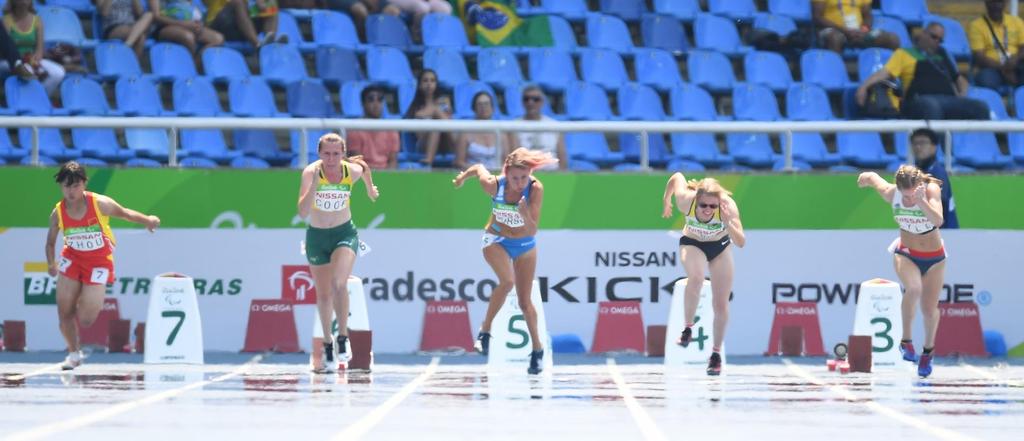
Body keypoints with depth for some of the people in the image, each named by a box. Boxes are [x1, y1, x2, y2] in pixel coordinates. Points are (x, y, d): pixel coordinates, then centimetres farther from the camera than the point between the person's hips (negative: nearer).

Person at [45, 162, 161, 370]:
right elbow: (50, 242, 5)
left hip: (98, 264, -3)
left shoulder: (100, 204, -18)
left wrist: (147, 220, -19)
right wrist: (51, 264, -9)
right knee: (64, 313, 0)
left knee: (85, 320, -12)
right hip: (72, 259, 3)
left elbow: (123, 213, -3)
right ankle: (74, 353, 24)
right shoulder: (57, 213, -10)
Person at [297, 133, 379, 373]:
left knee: (338, 283, -26)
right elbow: (303, 212, -33)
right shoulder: (311, 172, -22)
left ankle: (343, 337, -15)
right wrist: (314, 183, -43)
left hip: (344, 234, -1)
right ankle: (328, 344, 30)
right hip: (317, 236, 1)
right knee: (324, 294, 11)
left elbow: (364, 166, 11)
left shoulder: (353, 171, -16)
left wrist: (370, 189, 25)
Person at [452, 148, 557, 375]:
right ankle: (485, 329, -13)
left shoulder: (536, 189, -29)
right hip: (496, 240, -1)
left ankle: (537, 349, 22)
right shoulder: (493, 184, -27)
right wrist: (463, 176, 15)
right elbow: (478, 168, -4)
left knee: (525, 301, 4)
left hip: (525, 245, 1)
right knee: (507, 281, -30)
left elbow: (532, 231, -31)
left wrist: (525, 215, -50)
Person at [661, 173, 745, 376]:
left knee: (721, 304, 2)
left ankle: (716, 353, 18)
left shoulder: (728, 205, -36)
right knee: (696, 277, -35)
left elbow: (741, 242, -38)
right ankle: (688, 328, -18)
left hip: (721, 246, 1)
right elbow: (677, 177, -12)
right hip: (692, 243, -1)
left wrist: (729, 224, -54)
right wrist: (666, 201, 3)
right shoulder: (685, 199, -34)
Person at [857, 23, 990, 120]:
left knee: (981, 108, -22)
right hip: (921, 99, -5)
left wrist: (963, 94, 13)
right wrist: (865, 86, -15)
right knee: (931, 106, -42)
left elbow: (959, 78, 36)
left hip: (949, 99, 5)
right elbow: (886, 72, 3)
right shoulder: (904, 53, 17)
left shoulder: (941, 54, 33)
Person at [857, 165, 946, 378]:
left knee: (929, 309, 5)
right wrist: (865, 178, 22)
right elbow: (871, 176, 2)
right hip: (906, 254, 0)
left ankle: (928, 350, 34)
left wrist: (921, 201, -53)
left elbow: (938, 220, -41)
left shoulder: (931, 190, -26)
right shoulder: (890, 193, -19)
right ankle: (906, 340, -16)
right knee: (914, 289, -32)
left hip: (934, 258, 0)